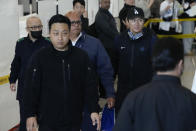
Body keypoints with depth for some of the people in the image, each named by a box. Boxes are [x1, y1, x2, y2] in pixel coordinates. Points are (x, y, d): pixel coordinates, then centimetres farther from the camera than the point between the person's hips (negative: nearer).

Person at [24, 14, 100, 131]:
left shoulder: (81, 56, -1)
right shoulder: (40, 57, -5)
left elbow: (90, 85, 3)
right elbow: (32, 88, -3)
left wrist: (94, 110, 1)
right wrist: (31, 114, -3)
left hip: (74, 121, 2)